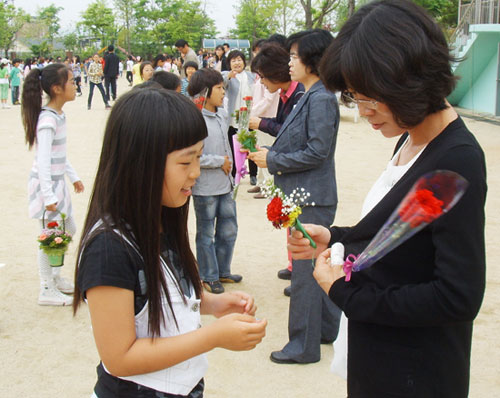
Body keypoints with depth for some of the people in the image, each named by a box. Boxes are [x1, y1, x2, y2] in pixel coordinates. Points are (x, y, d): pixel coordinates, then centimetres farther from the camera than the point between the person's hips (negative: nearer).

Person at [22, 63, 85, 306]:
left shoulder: (58, 115, 7)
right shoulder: (47, 119, -21)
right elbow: (43, 160, -24)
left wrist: (73, 176, 23)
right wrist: (48, 196, -25)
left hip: (56, 182, 10)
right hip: (45, 184, -10)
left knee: (68, 230, 19)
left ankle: (55, 277, 35)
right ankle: (47, 291, 14)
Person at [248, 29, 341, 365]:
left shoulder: (321, 99, -18)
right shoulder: (310, 97, 12)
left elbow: (317, 152, -22)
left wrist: (273, 160, -14)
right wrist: (268, 152, 4)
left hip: (312, 199, -10)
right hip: (306, 195, 10)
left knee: (305, 272, 0)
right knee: (319, 266, 20)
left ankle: (304, 346, 12)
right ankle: (329, 327, 36)